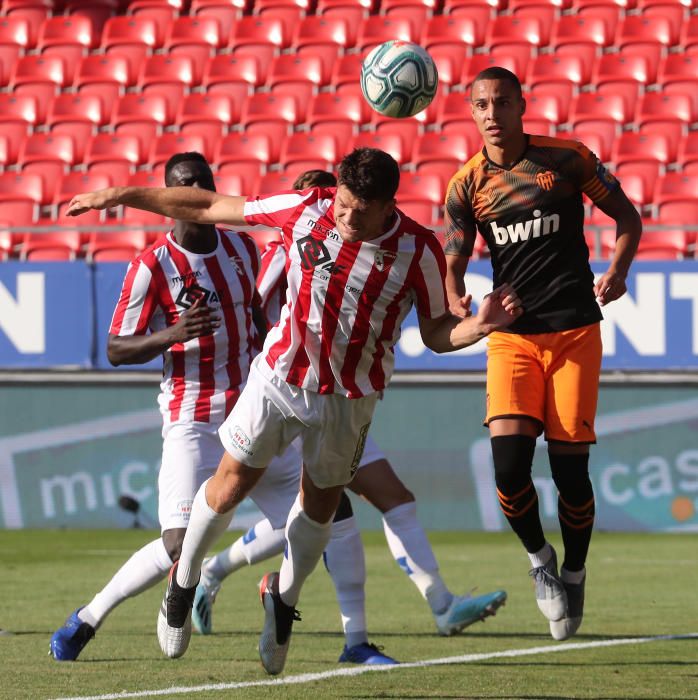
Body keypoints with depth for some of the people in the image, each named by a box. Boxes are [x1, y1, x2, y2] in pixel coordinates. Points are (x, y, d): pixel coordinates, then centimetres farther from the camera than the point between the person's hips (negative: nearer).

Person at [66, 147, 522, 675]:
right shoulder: (307, 209, -15)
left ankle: (283, 598, 38)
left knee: (320, 503, 12)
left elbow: (436, 332, -5)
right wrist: (123, 196, -6)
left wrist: (480, 325, -27)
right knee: (230, 485, 3)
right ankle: (183, 583, 28)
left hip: (349, 398, 0)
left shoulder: (419, 250, -16)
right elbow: (210, 208, -7)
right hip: (280, 375, 0)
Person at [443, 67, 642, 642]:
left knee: (570, 468, -2)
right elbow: (453, 262, 2)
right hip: (511, 335, 1)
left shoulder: (567, 159, -1)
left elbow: (627, 216, 9)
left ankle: (573, 575, 22)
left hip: (575, 332, -1)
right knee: (508, 464, -14)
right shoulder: (467, 184, 2)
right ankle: (539, 558, 14)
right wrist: (458, 306, -21)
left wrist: (618, 270, -10)